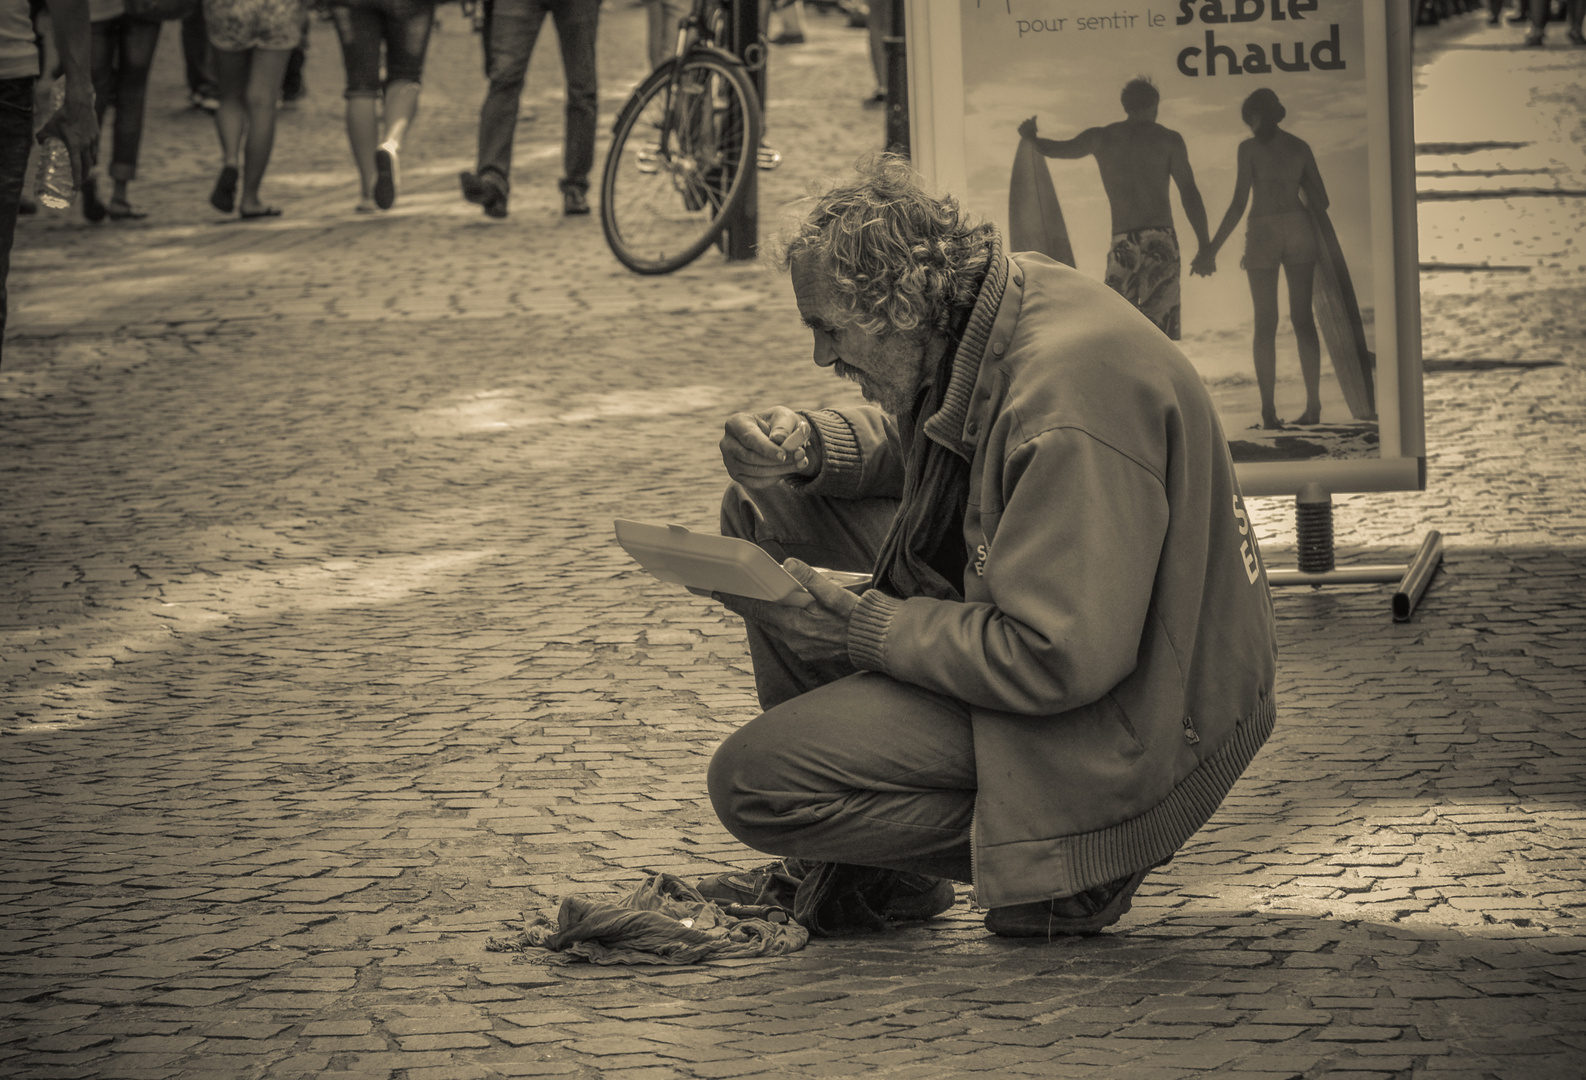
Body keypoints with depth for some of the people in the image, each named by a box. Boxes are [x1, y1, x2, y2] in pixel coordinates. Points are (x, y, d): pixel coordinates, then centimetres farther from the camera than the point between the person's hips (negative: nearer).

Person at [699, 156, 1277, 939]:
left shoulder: (1067, 409, -32)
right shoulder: (1006, 299, -2)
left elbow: (1061, 663, -32)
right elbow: (908, 436, 20)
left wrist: (865, 631, -22)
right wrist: (812, 448, -3)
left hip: (1122, 721, -10)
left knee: (754, 785, -19)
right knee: (767, 507, 10)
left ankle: (1062, 863, -4)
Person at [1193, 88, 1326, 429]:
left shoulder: (1250, 148, -5)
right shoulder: (1300, 148, 6)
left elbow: (1239, 203, -10)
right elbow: (1321, 200, 7)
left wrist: (1212, 250, -7)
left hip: (1264, 231, -3)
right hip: (1299, 228, 3)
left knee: (1265, 323, 2)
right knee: (1303, 318, 8)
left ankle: (1269, 410, -4)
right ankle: (1313, 404, 2)